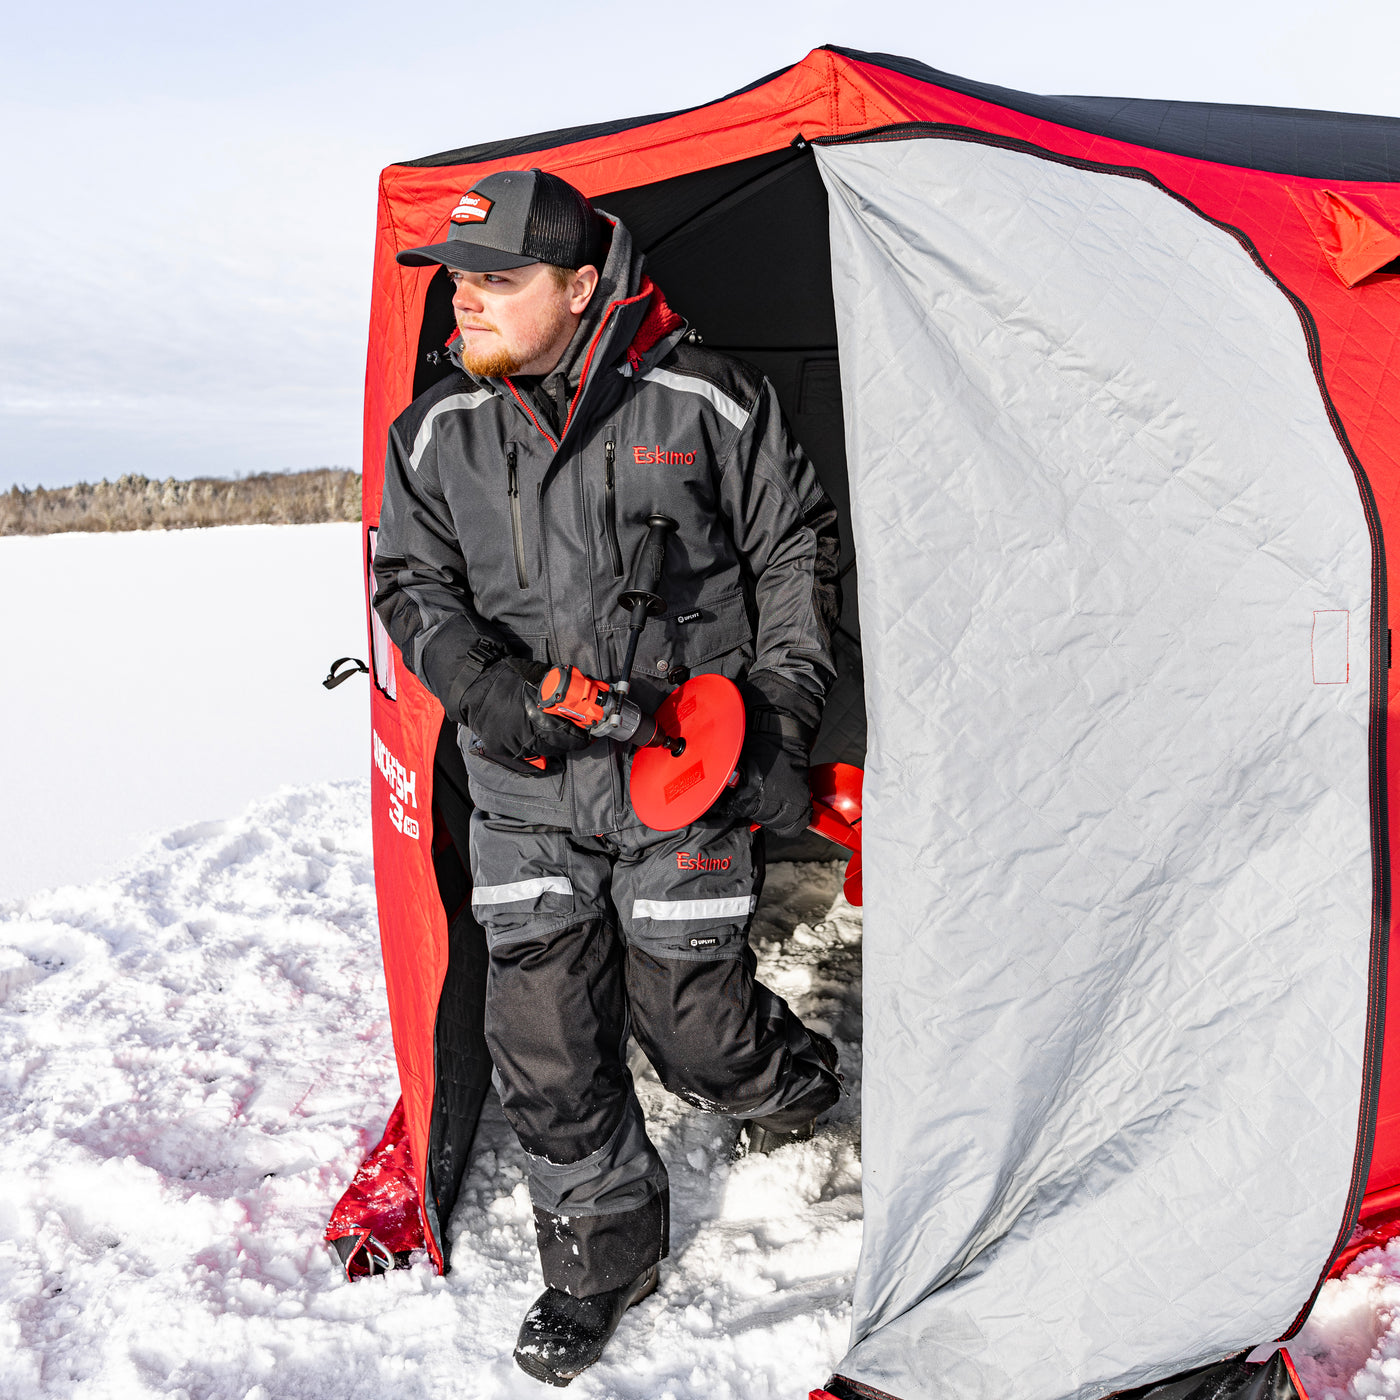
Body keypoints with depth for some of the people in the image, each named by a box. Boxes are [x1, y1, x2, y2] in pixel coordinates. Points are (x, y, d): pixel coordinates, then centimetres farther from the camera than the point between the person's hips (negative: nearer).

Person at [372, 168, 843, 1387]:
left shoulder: (705, 404, -7)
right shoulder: (438, 434, 1)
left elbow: (795, 553, 2)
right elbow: (414, 587, 7)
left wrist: (779, 709, -4)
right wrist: (490, 693, -11)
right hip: (529, 791, 3)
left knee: (688, 1015, 3)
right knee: (547, 1039, 4)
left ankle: (792, 1082, 41)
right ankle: (600, 1258, 27)